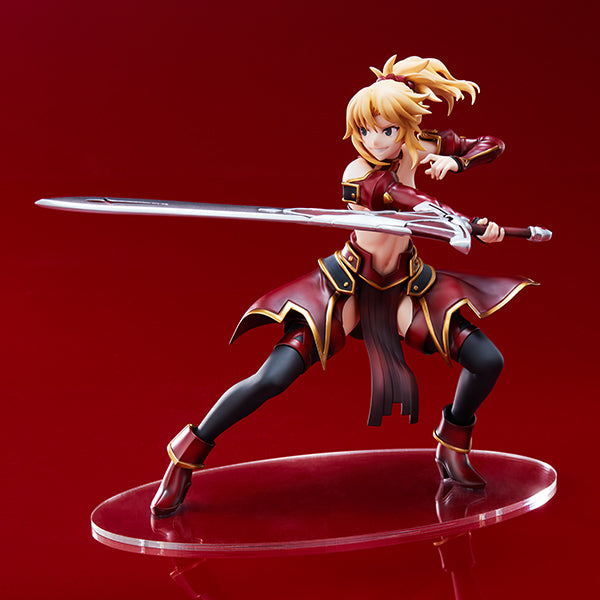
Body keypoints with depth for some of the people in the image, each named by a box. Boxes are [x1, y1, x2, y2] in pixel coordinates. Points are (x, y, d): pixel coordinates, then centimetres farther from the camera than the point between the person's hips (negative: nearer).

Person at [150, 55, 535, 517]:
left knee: (488, 362, -8)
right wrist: (472, 223, -51)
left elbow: (492, 145, 4)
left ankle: (453, 447, 21)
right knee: (271, 379, -17)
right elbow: (410, 201, -37)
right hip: (346, 287, -5)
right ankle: (188, 455, 3)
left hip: (404, 286, 5)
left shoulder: (422, 147, -7)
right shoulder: (360, 176, -24)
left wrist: (452, 161, -17)